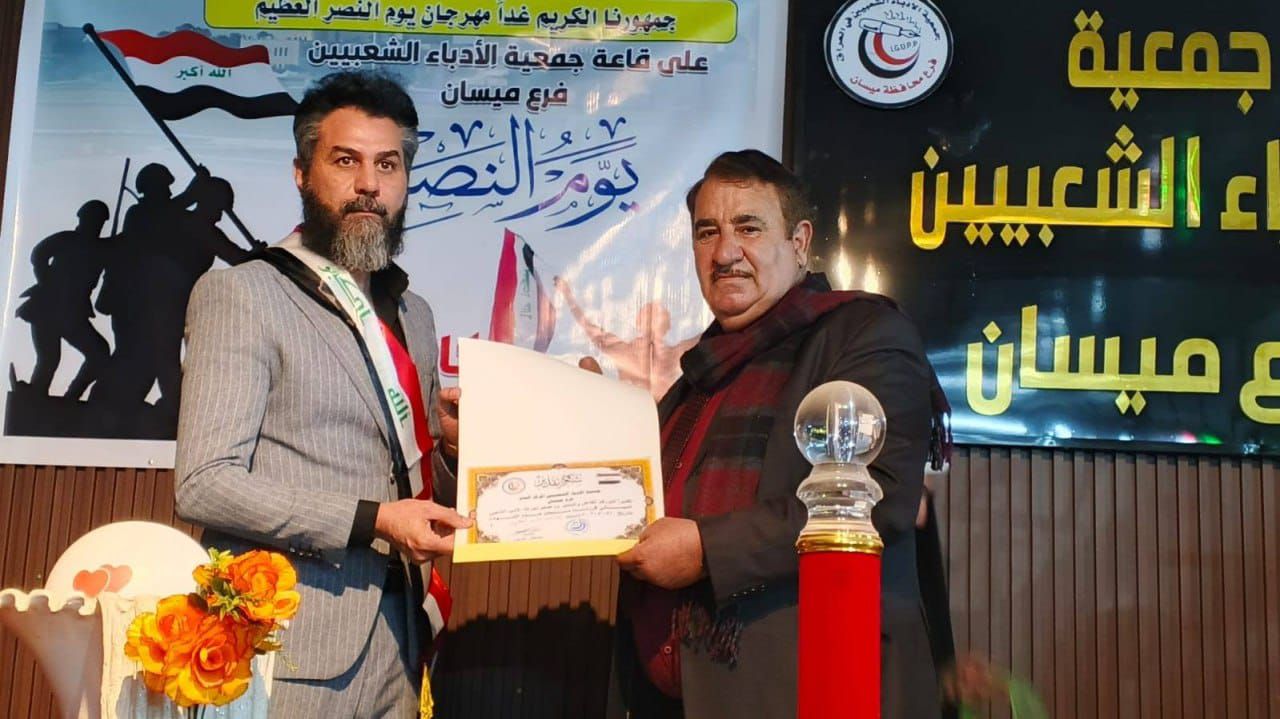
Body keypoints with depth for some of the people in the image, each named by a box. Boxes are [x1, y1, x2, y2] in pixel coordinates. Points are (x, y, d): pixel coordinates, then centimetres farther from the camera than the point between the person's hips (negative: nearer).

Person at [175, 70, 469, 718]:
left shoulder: (412, 315, 15)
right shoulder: (240, 293, -6)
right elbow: (205, 484, -14)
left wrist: (450, 445, -1)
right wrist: (373, 521, -20)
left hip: (398, 638, 6)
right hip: (290, 645, -6)